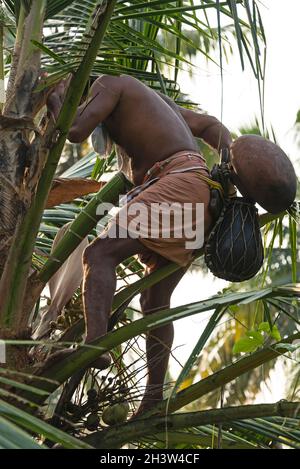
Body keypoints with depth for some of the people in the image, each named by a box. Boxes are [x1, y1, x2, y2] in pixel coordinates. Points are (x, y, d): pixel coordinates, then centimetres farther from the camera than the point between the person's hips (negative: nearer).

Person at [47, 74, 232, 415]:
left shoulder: (108, 83, 8)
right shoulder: (144, 98, 34)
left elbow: (74, 131, -8)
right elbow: (211, 126, 30)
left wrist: (55, 101, 13)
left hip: (181, 182, -9)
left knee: (100, 254, -18)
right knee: (155, 301, 11)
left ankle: (94, 344, -37)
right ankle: (152, 401, 13)